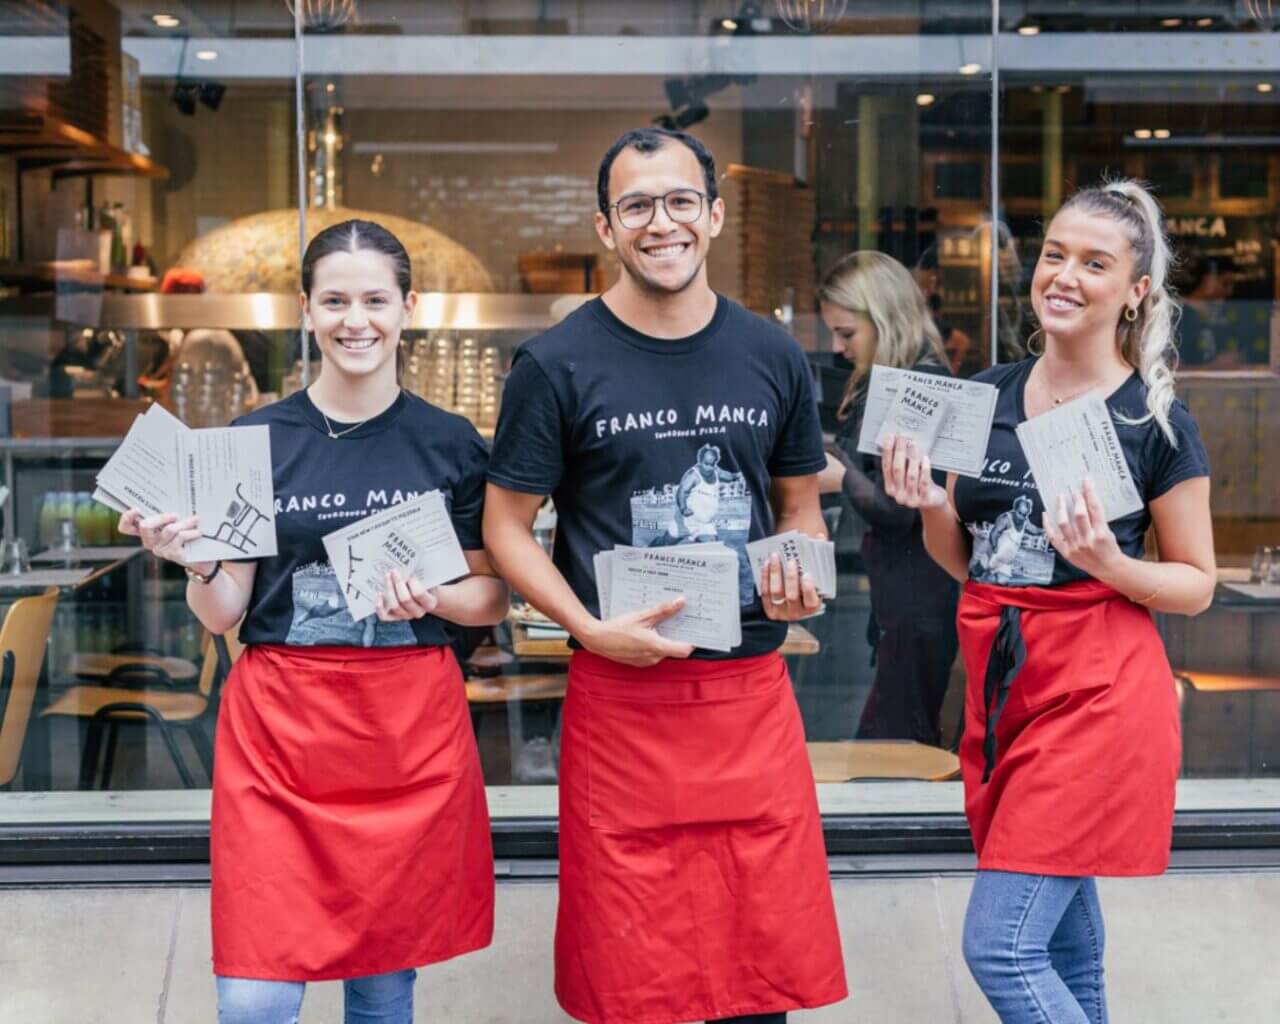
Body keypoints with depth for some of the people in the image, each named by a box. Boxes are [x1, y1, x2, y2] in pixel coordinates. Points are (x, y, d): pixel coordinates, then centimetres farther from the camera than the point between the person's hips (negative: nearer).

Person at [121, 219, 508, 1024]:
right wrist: (193, 564, -17)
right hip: (279, 725, 0)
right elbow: (222, 615, 3)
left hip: (411, 727, 1)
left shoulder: (452, 443, 3)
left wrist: (432, 598, -11)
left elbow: (495, 597, 9)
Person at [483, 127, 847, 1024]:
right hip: (623, 696, -3)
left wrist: (798, 577, -4)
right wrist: (590, 628, -15)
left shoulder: (773, 357, 7)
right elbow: (507, 526, -1)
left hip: (753, 691, 3)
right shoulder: (558, 366, -3)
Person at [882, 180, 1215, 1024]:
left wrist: (1107, 562, -19)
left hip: (1098, 692, -6)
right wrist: (927, 503, -5)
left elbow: (1198, 585, -1)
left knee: (998, 946, -9)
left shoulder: (1158, 422, -7)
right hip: (999, 681, 6)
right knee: (1065, 939, 16)